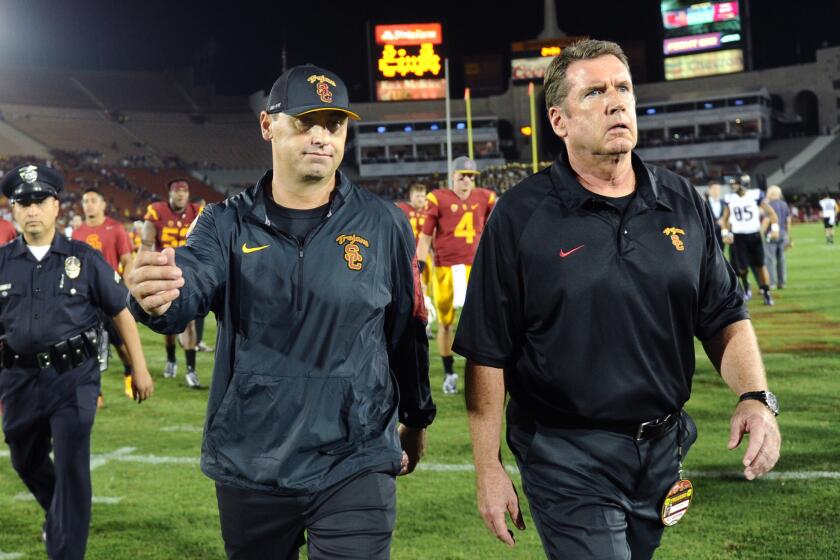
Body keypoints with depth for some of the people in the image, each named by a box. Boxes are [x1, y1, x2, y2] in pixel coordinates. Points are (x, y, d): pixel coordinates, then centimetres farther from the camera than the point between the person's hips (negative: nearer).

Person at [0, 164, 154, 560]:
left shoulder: (84, 258, -2)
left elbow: (122, 312, 3)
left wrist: (139, 368, 2)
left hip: (74, 378, -3)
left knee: (71, 468, -5)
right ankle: (58, 516, 50)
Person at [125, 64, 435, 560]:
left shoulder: (384, 224, -3)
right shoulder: (228, 224, -2)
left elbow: (407, 329, 7)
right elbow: (190, 287, -22)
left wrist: (416, 419, 17)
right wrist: (157, 297, -46)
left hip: (354, 468, -1)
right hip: (248, 468, 2)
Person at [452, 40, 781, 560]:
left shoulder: (684, 203, 3)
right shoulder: (521, 216, -10)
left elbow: (725, 316, 9)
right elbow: (488, 353, -8)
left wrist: (756, 396, -9)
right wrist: (489, 470, -8)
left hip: (663, 451, 5)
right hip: (568, 457, -4)